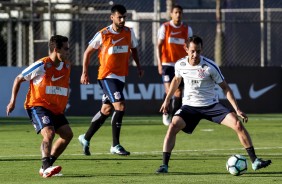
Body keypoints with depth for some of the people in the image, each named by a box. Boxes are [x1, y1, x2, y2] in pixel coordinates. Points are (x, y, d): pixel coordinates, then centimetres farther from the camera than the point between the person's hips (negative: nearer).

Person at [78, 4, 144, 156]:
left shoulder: (129, 33, 3)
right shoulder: (103, 34, -9)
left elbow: (133, 49, 22)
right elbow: (88, 52, 1)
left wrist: (138, 66, 11)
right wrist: (84, 73, -3)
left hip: (121, 77, 6)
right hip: (107, 76, -6)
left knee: (106, 110, 13)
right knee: (120, 107, -18)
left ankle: (86, 138, 30)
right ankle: (115, 146, -11)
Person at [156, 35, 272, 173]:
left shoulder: (210, 67, -16)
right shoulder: (180, 65, -7)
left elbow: (225, 87, -7)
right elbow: (176, 80, 18)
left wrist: (237, 109, -13)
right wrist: (167, 100, 22)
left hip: (211, 105, -1)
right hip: (189, 105, 1)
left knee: (238, 124, -17)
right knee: (173, 126, -25)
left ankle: (255, 162, -7)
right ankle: (164, 165, -21)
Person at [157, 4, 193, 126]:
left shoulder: (187, 29, 6)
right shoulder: (165, 27, -1)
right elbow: (159, 46, -2)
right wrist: (159, 64, -11)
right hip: (167, 64, -3)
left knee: (179, 92, 1)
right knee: (169, 90, -14)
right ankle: (165, 113, 7)